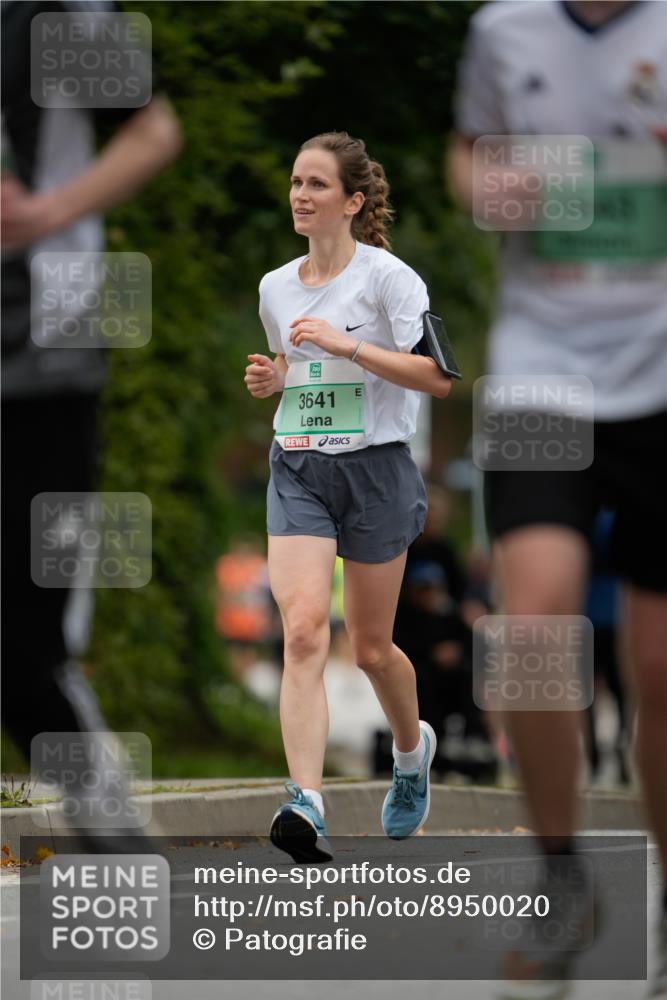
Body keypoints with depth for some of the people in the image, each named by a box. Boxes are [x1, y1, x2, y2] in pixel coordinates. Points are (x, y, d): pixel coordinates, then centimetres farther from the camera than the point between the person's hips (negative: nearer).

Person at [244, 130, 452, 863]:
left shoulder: (387, 276, -8)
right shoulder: (274, 287, 10)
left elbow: (437, 377, -16)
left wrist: (346, 344, -23)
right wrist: (270, 378, 4)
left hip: (375, 470, -3)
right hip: (296, 472, 4)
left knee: (371, 647, 9)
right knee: (303, 630, -18)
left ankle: (412, 747, 43)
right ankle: (306, 804, -29)